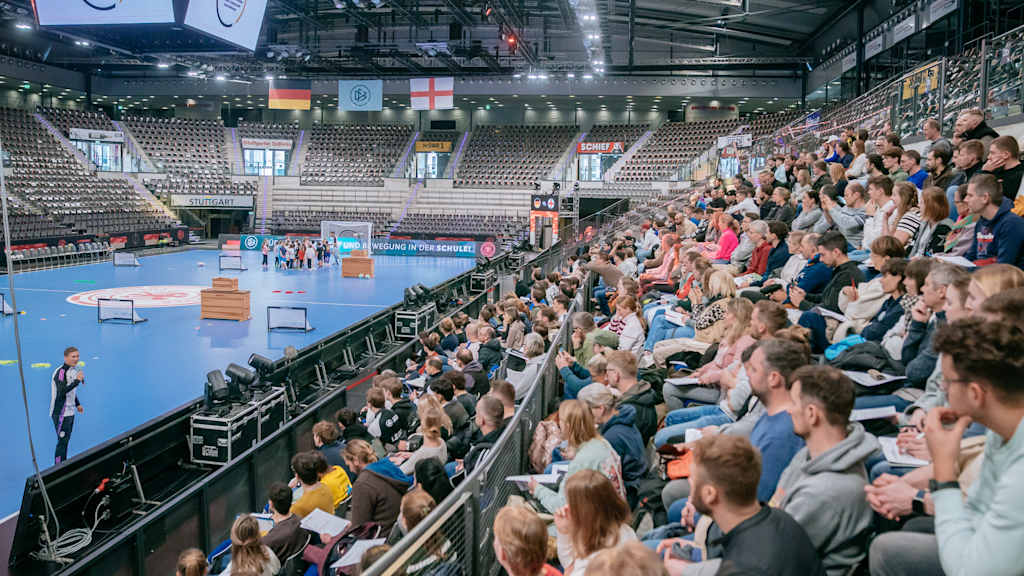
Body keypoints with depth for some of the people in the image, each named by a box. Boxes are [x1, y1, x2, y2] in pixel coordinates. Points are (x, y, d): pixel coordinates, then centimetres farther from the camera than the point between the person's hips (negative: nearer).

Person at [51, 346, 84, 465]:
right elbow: (61, 392, -30)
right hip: (61, 413, -9)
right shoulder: (61, 372, -19)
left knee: (66, 440, 15)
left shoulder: (74, 369, 10)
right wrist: (77, 381, -35)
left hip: (70, 412, 9)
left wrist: (77, 404, 17)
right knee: (62, 441, -7)